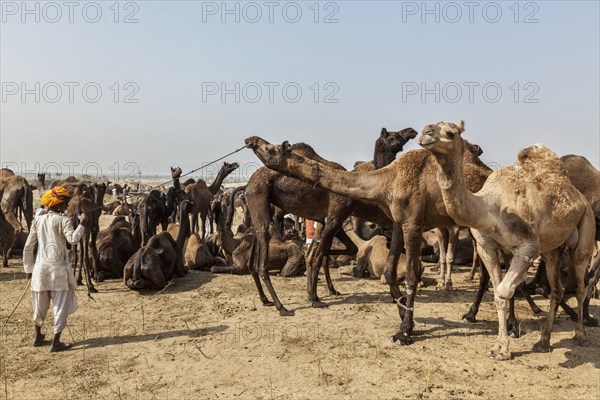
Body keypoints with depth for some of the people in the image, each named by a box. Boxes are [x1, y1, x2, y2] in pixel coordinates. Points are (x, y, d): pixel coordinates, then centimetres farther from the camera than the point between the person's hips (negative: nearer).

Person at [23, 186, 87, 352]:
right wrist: (82, 224, -12)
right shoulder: (62, 219, -8)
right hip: (58, 267, -5)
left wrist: (28, 268, 16)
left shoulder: (38, 220, 7)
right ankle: (56, 342, 6)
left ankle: (38, 336, 37)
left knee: (40, 304, 21)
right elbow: (73, 239, -24)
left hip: (40, 266, 6)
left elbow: (28, 247, 8)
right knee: (61, 304, 5)